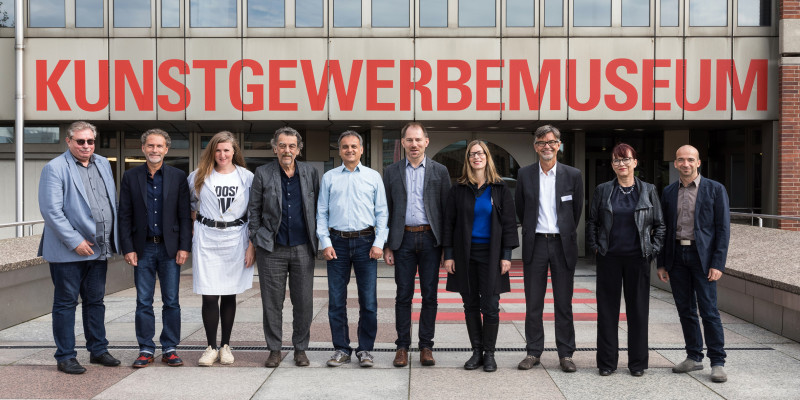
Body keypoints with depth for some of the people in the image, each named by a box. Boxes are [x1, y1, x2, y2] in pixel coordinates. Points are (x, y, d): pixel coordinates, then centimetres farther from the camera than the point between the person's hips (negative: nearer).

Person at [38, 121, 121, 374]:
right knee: (66, 303, 4)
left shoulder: (103, 164, 12)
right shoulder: (55, 168, -8)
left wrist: (112, 240, 10)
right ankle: (65, 357, 13)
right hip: (68, 250, -6)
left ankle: (98, 350, 25)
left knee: (95, 301, 15)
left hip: (98, 249, 6)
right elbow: (51, 210, -15)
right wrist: (75, 242, -17)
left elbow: (113, 203, 18)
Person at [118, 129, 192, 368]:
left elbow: (185, 215, 1)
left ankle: (170, 348, 15)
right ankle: (146, 349, 16)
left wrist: (184, 247, -6)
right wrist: (128, 248, -3)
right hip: (143, 248, 1)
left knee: (171, 302, 4)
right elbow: (124, 216, 4)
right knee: (143, 302, 6)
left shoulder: (178, 177, 2)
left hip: (170, 248, 0)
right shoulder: (131, 177, 4)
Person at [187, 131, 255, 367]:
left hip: (235, 239, 0)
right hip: (206, 241, 0)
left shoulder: (246, 177, 2)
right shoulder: (198, 176, 4)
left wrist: (251, 245, -3)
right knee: (209, 296, -4)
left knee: (230, 294, 7)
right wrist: (201, 224, 9)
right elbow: (190, 206, 18)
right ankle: (211, 347, 9)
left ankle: (225, 346, 18)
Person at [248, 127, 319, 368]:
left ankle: (300, 348, 20)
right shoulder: (263, 174, 2)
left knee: (303, 302, 5)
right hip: (272, 249, -1)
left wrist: (316, 240, 6)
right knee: (272, 302, 5)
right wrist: (256, 241, 3)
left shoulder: (311, 173, 5)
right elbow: (254, 210, 6)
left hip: (303, 248, 1)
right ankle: (274, 349, 18)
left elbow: (318, 209, 9)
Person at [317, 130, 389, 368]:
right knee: (336, 300, 3)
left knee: (369, 301, 0)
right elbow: (321, 213, 9)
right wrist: (325, 243, -2)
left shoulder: (373, 177, 8)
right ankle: (341, 349, 15)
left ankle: (365, 350, 12)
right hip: (337, 242, 1)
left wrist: (379, 243, -3)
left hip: (366, 242, -1)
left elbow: (382, 212, 7)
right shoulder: (329, 177, 10)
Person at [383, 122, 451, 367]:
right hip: (403, 239, 0)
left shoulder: (439, 171, 5)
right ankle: (402, 346, 14)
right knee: (403, 295, 4)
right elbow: (386, 211, 8)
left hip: (430, 239, 0)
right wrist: (387, 246, 2)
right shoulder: (391, 172, 8)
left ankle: (426, 347, 15)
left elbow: (447, 209, 4)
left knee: (430, 296, 4)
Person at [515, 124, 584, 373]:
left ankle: (565, 354, 15)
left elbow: (577, 210, 10)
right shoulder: (525, 174, 3)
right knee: (533, 303, 6)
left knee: (564, 303, 5)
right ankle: (533, 352, 17)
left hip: (562, 244, -1)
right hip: (535, 244, 1)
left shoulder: (573, 175, 2)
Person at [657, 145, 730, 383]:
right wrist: (661, 263, 7)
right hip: (676, 257, 4)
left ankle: (717, 363, 6)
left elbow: (723, 229, -4)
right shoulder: (668, 192, 10)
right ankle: (694, 357, 21)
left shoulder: (715, 189, -1)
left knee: (709, 311, -4)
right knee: (685, 310, 10)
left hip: (702, 256, -4)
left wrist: (718, 264, -11)